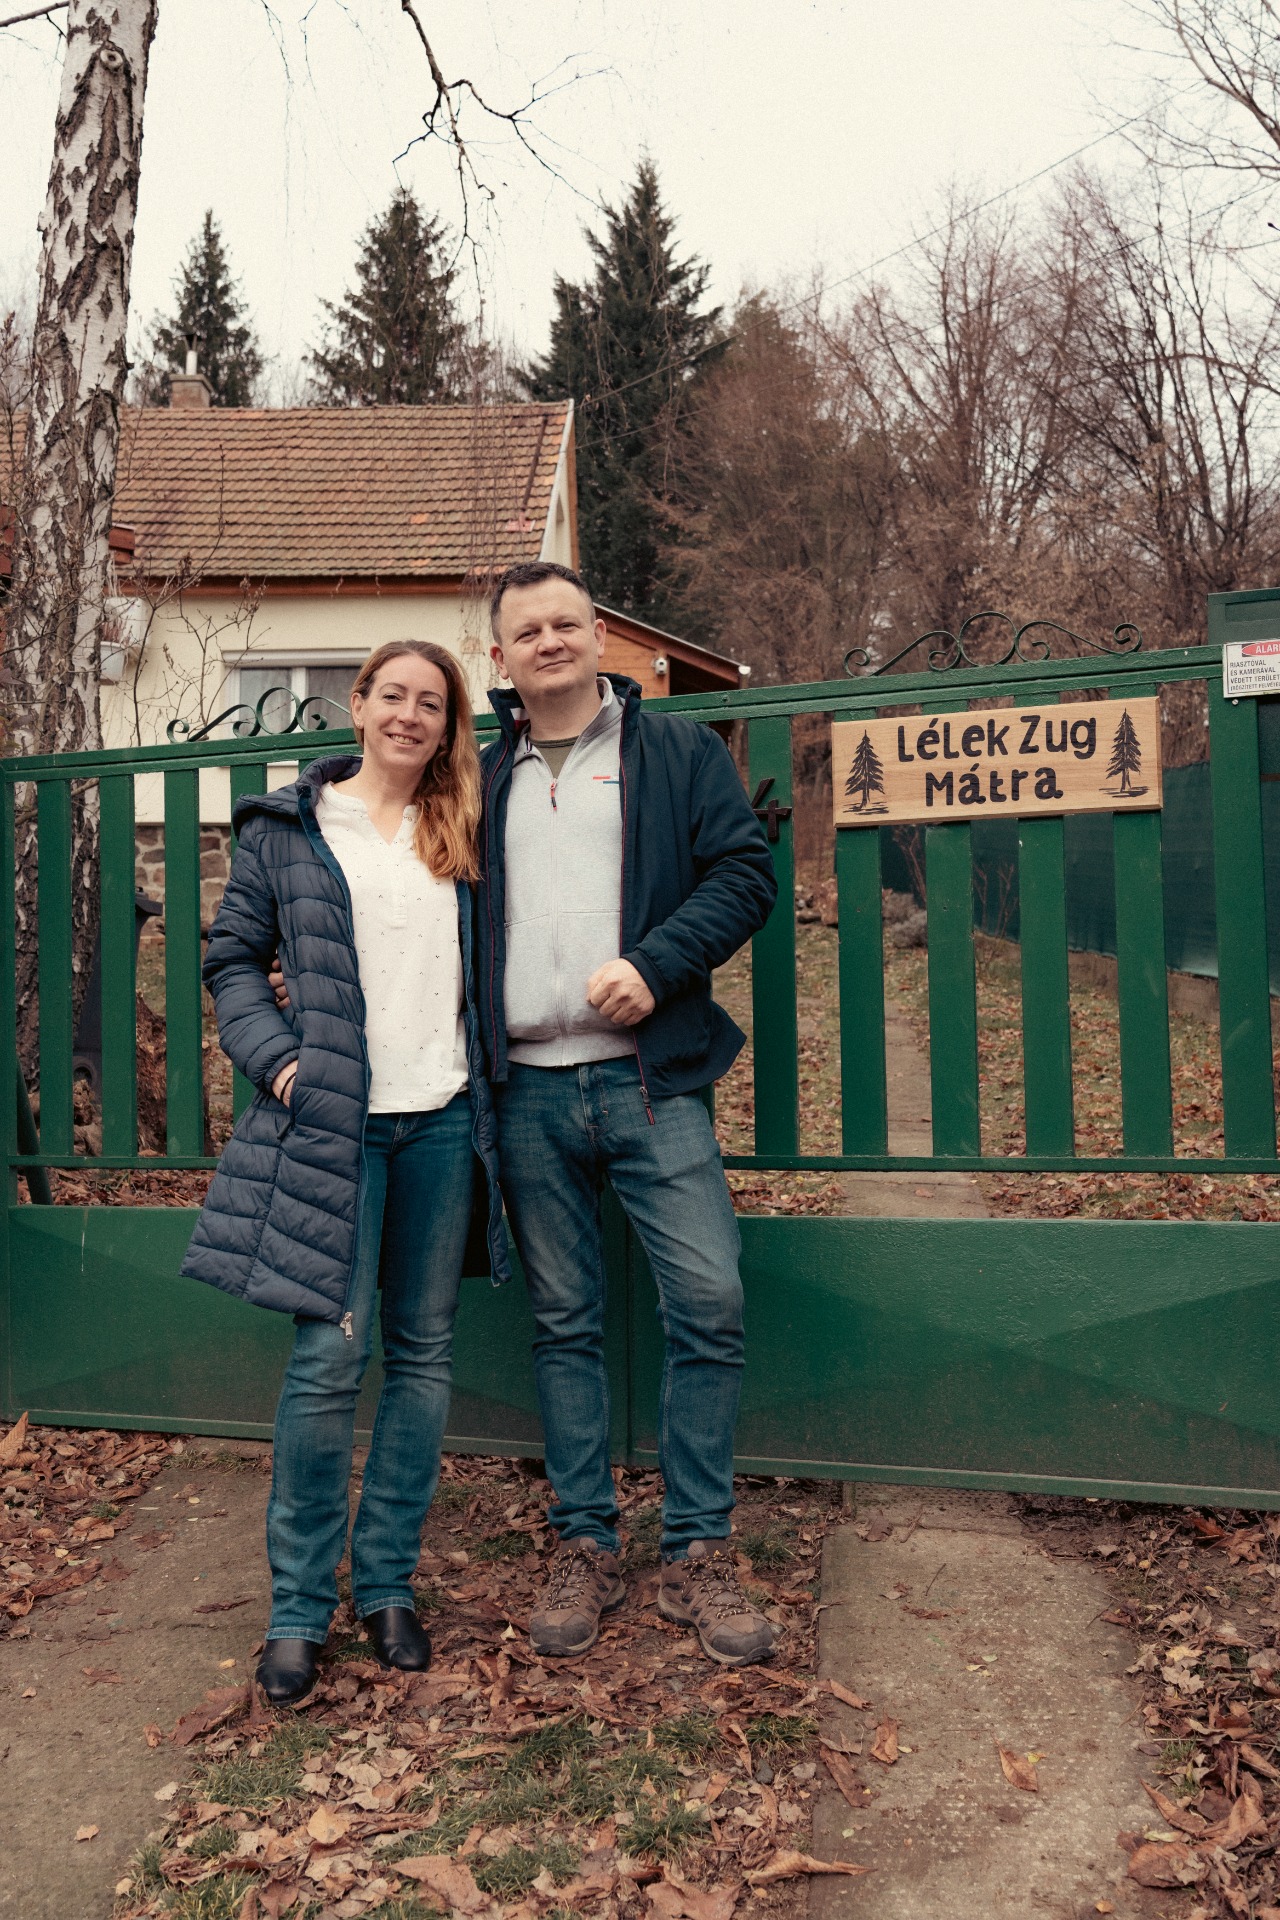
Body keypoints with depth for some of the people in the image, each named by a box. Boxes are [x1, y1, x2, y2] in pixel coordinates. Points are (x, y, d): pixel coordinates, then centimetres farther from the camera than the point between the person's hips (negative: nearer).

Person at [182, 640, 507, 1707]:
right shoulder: (286, 828, 5)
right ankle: (299, 1607, 13)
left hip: (443, 1119, 3)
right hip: (332, 1122, -3)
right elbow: (234, 958, 7)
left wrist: (484, 1077, 5)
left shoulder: (462, 830, 12)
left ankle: (389, 1583, 24)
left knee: (423, 1351, 8)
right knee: (331, 1355, -4)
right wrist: (274, 1057, -7)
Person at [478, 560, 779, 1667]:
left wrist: (655, 964, -15)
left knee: (709, 1305, -6)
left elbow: (747, 872, -1)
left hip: (649, 1080, -2)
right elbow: (457, 922, 19)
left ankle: (698, 1554, 11)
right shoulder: (483, 782, 16)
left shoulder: (680, 753, 8)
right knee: (565, 1322, 9)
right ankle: (584, 1548, 22)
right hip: (529, 1091, 3)